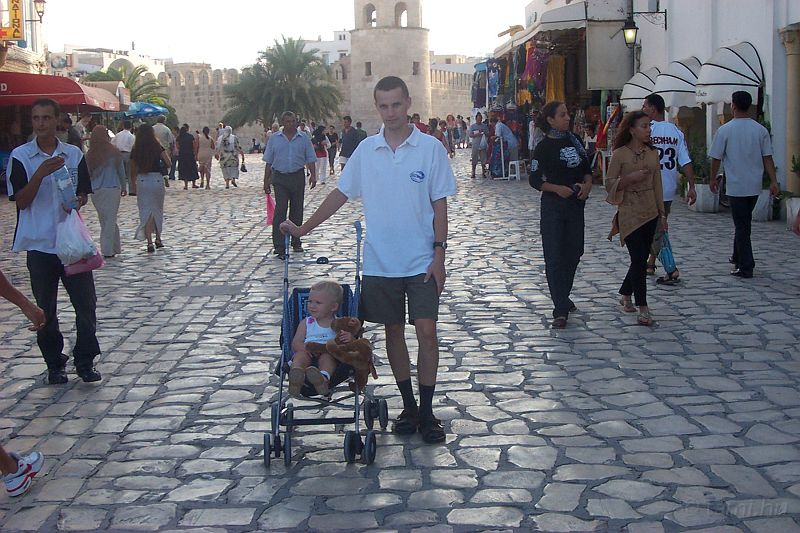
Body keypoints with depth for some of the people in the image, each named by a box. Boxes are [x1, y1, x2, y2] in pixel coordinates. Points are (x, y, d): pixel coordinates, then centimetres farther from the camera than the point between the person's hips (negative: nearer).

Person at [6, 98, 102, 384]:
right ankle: (55, 364, 21)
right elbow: (21, 200, -9)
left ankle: (85, 361, 15)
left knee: (86, 303, 1)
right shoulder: (20, 156, -3)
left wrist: (76, 202, -12)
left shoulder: (74, 154, 4)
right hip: (39, 244, -1)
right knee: (45, 309, 8)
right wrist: (42, 172, -22)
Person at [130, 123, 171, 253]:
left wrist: (135, 182, 19)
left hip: (141, 181, 0)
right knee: (158, 211, 17)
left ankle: (149, 242, -6)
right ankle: (158, 239, 24)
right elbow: (169, 164, -7)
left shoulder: (135, 150, 1)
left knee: (146, 212, 2)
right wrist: (166, 153, 12)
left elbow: (133, 171, 6)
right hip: (157, 179, 0)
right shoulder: (158, 147, -4)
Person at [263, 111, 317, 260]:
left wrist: (313, 175, -9)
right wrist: (266, 181, 6)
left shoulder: (304, 139, 6)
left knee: (297, 211, 9)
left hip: (298, 177, 1)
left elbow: (310, 159, 6)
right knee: (280, 210, -11)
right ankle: (279, 246, -14)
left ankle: (296, 242, 23)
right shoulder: (274, 139, 6)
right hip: (280, 178, -1)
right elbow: (269, 162, 9)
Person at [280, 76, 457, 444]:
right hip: (379, 262, 3)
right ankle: (408, 406, 22)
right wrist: (304, 228, 7)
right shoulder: (366, 150, 3)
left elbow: (439, 205, -3)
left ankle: (427, 411, 5)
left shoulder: (430, 148, -4)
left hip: (421, 261, -3)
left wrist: (439, 254, -8)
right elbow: (340, 194, 11)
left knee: (426, 331, -6)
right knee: (393, 330, 9)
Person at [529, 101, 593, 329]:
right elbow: (535, 180, -8)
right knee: (554, 257, -6)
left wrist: (587, 184, -5)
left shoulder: (574, 140, 8)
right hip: (553, 206, -6)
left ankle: (563, 297, 32)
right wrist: (558, 189, -20)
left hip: (576, 204, 6)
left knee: (574, 252, 13)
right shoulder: (544, 147, -8)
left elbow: (586, 168, 15)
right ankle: (561, 310, -6)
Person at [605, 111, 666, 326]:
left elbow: (657, 184, 12)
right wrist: (630, 178, -21)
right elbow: (609, 184, -7)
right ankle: (643, 310, -6)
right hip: (629, 213, -6)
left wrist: (662, 213, 11)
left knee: (641, 258, 11)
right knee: (639, 261, -10)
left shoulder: (653, 153, 8)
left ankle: (625, 295, 32)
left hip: (650, 212, 6)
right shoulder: (620, 154, -7)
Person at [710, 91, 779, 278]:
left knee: (741, 227, -1)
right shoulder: (761, 130, 1)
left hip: (736, 186, -4)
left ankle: (746, 267, -3)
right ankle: (738, 257, 33)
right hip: (755, 185, 4)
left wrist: (713, 179, 9)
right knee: (744, 223, 21)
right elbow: (768, 158, 0)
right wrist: (773, 181, 3)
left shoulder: (725, 130, -9)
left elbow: (716, 158, -4)